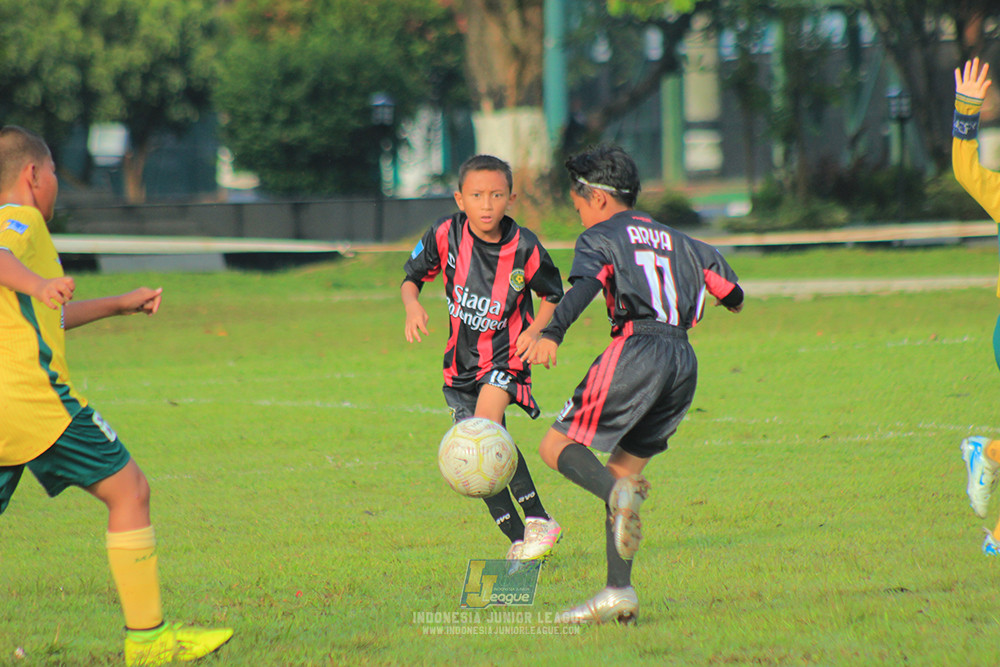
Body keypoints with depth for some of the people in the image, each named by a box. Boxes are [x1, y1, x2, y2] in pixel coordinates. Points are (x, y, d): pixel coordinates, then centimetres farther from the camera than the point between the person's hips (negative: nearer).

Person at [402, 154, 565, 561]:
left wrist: (536, 330, -13)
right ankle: (518, 540, 16)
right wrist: (412, 305, -17)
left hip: (506, 356, -4)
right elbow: (412, 277, 4)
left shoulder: (524, 248, -14)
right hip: (462, 359, 4)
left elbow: (552, 294, 4)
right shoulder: (446, 235, -11)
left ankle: (538, 520, -23)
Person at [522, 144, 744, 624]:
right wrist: (734, 299, 61)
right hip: (684, 363, 7)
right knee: (620, 471, 12)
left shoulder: (600, 238, 7)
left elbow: (584, 286, -14)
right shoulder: (677, 241, 26)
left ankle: (620, 494, -31)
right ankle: (618, 593, 2)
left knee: (557, 447, -1)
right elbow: (728, 286, 36)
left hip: (636, 349, -7)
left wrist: (552, 334, -30)